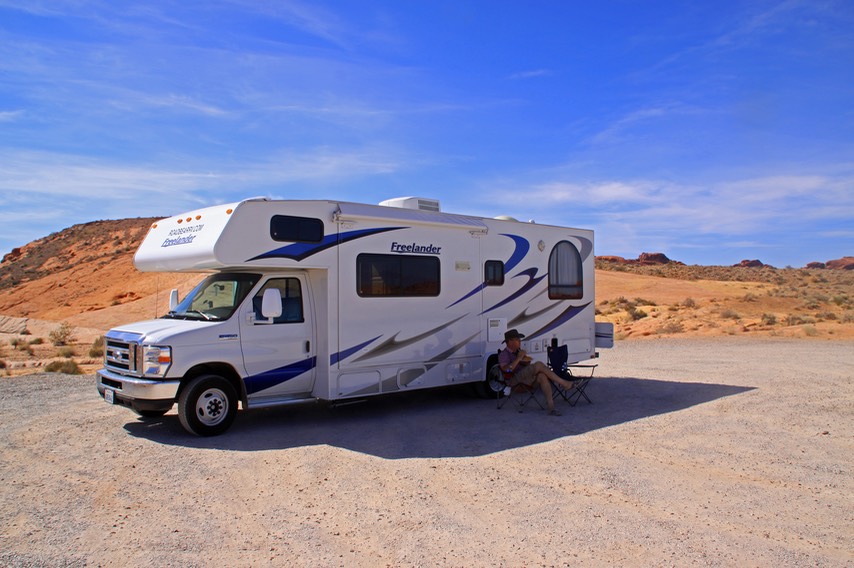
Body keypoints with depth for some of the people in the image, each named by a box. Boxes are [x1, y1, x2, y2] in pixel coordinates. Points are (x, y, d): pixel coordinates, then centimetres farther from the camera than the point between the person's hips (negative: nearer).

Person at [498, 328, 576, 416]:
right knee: (539, 365, -25)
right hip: (515, 380, -7)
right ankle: (563, 383, -18)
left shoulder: (519, 351, 23)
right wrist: (518, 358, -17)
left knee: (542, 376, -28)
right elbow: (506, 369, -19)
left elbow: (528, 365, 29)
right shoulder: (503, 354, -1)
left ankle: (550, 405, -34)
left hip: (527, 377, 7)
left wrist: (526, 362, 5)